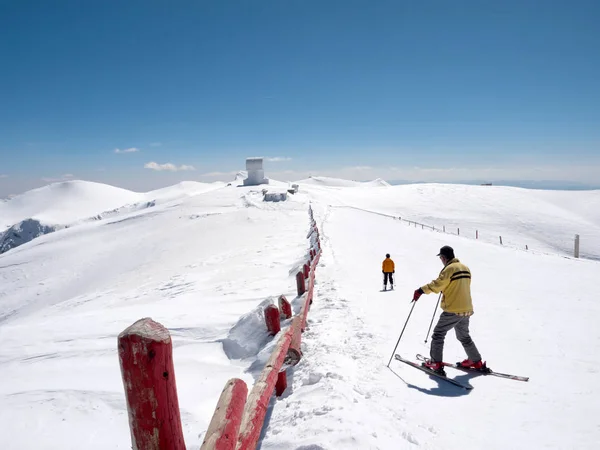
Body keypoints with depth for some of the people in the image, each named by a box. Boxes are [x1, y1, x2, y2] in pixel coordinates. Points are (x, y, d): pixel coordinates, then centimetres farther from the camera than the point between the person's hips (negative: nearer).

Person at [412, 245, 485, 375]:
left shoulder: (450, 268, -13)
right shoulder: (465, 268, 12)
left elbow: (437, 284, -23)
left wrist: (421, 290, -19)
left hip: (453, 310, -8)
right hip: (467, 309, 8)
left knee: (438, 334, 2)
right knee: (464, 336, 25)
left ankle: (436, 363, -1)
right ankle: (477, 362, 31)